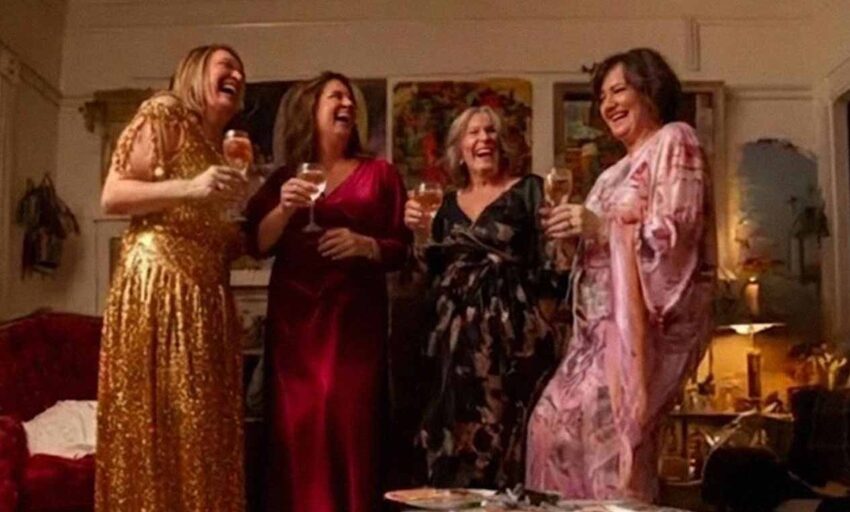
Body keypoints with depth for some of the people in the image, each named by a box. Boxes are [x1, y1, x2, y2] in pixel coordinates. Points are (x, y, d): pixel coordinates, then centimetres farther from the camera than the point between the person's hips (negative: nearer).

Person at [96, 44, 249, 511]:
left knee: (202, 430, 5)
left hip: (206, 294, 8)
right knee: (159, 425, -7)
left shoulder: (219, 146, 24)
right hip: (159, 284, -8)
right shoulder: (164, 113, 2)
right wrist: (190, 188, -18)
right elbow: (111, 196, -8)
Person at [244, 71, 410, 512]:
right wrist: (283, 208, -11)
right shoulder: (284, 178, 15)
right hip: (294, 319, 1)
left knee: (350, 426, -6)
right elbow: (256, 244, 5)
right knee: (297, 429, -1)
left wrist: (365, 245, -12)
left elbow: (400, 249, 6)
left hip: (355, 320, -1)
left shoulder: (379, 174, 10)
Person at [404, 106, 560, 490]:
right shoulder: (450, 203, 15)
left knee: (504, 431, -4)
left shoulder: (527, 189, 0)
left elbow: (549, 260, -7)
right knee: (457, 433, 8)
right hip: (457, 334, 5)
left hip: (510, 330, -5)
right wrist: (419, 231, 4)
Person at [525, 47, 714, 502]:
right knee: (553, 420, 3)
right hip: (608, 322, 9)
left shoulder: (674, 141, -2)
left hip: (647, 321, -9)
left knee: (605, 429, -14)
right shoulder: (625, 167, 24)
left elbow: (676, 231, -15)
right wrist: (575, 227, 5)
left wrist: (600, 227, -16)